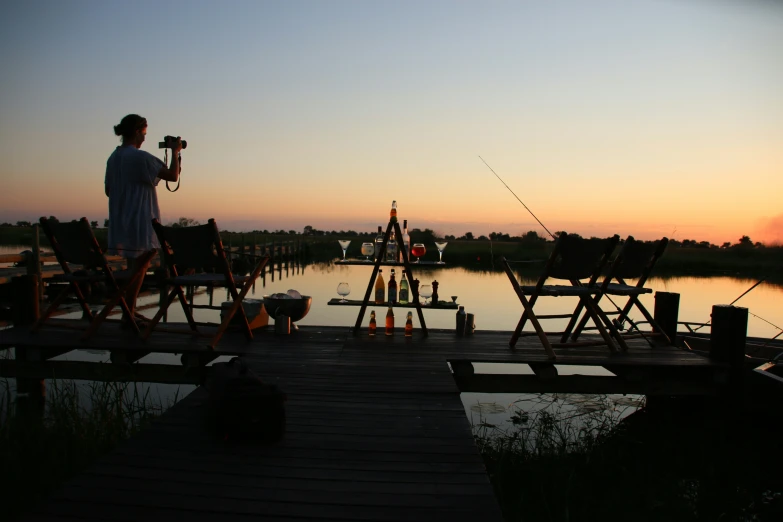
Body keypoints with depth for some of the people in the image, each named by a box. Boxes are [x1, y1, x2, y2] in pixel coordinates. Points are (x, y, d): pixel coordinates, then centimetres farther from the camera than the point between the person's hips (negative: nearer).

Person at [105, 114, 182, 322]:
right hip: (140, 220, -8)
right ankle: (128, 314, 0)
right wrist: (175, 152, -2)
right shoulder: (140, 157, -14)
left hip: (121, 221, 9)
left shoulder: (113, 158, 12)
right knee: (138, 266, -3)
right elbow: (173, 175, -15)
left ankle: (129, 311, 19)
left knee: (133, 265, 14)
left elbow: (108, 190, 17)